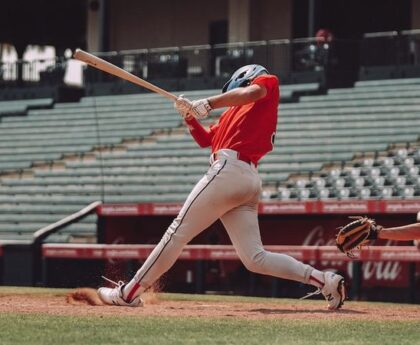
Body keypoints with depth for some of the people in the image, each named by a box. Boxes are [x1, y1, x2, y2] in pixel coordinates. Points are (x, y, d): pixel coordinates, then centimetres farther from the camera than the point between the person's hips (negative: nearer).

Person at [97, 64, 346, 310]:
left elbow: (251, 92, -12)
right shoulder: (232, 114, 33)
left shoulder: (268, 82, 11)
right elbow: (205, 139, 33)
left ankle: (131, 292, -3)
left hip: (229, 169, -9)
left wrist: (208, 104, -17)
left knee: (178, 232, -5)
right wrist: (190, 117, 16)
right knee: (255, 258, 0)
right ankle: (323, 280, -8)